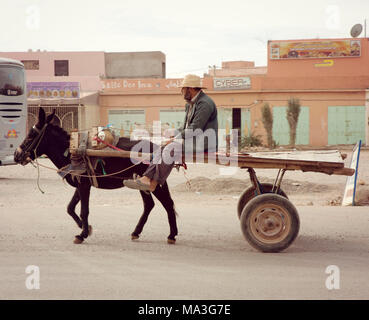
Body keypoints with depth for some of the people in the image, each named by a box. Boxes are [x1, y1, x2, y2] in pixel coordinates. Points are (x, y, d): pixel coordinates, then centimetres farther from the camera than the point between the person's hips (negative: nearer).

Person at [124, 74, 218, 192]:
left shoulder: (205, 103, -13)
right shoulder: (190, 104, 19)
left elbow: (195, 129, -21)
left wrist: (174, 140, -16)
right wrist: (174, 138, 2)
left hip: (203, 142, -10)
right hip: (191, 140, 10)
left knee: (170, 150, -26)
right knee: (161, 150, -7)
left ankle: (153, 183, -21)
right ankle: (146, 179, -20)